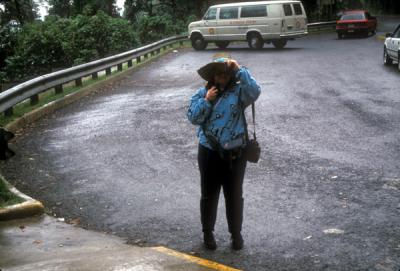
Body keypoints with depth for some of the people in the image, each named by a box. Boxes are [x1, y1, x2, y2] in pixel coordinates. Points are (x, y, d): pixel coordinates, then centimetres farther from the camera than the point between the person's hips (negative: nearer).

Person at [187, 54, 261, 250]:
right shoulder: (202, 93, 0)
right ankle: (207, 232, 30)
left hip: (235, 153, -1)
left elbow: (255, 91, -25)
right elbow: (193, 117, -6)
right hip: (209, 152, 1)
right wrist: (207, 100, -18)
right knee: (209, 195, 13)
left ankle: (236, 233, 28)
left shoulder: (239, 92, -4)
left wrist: (239, 70, -25)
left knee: (234, 195, 11)